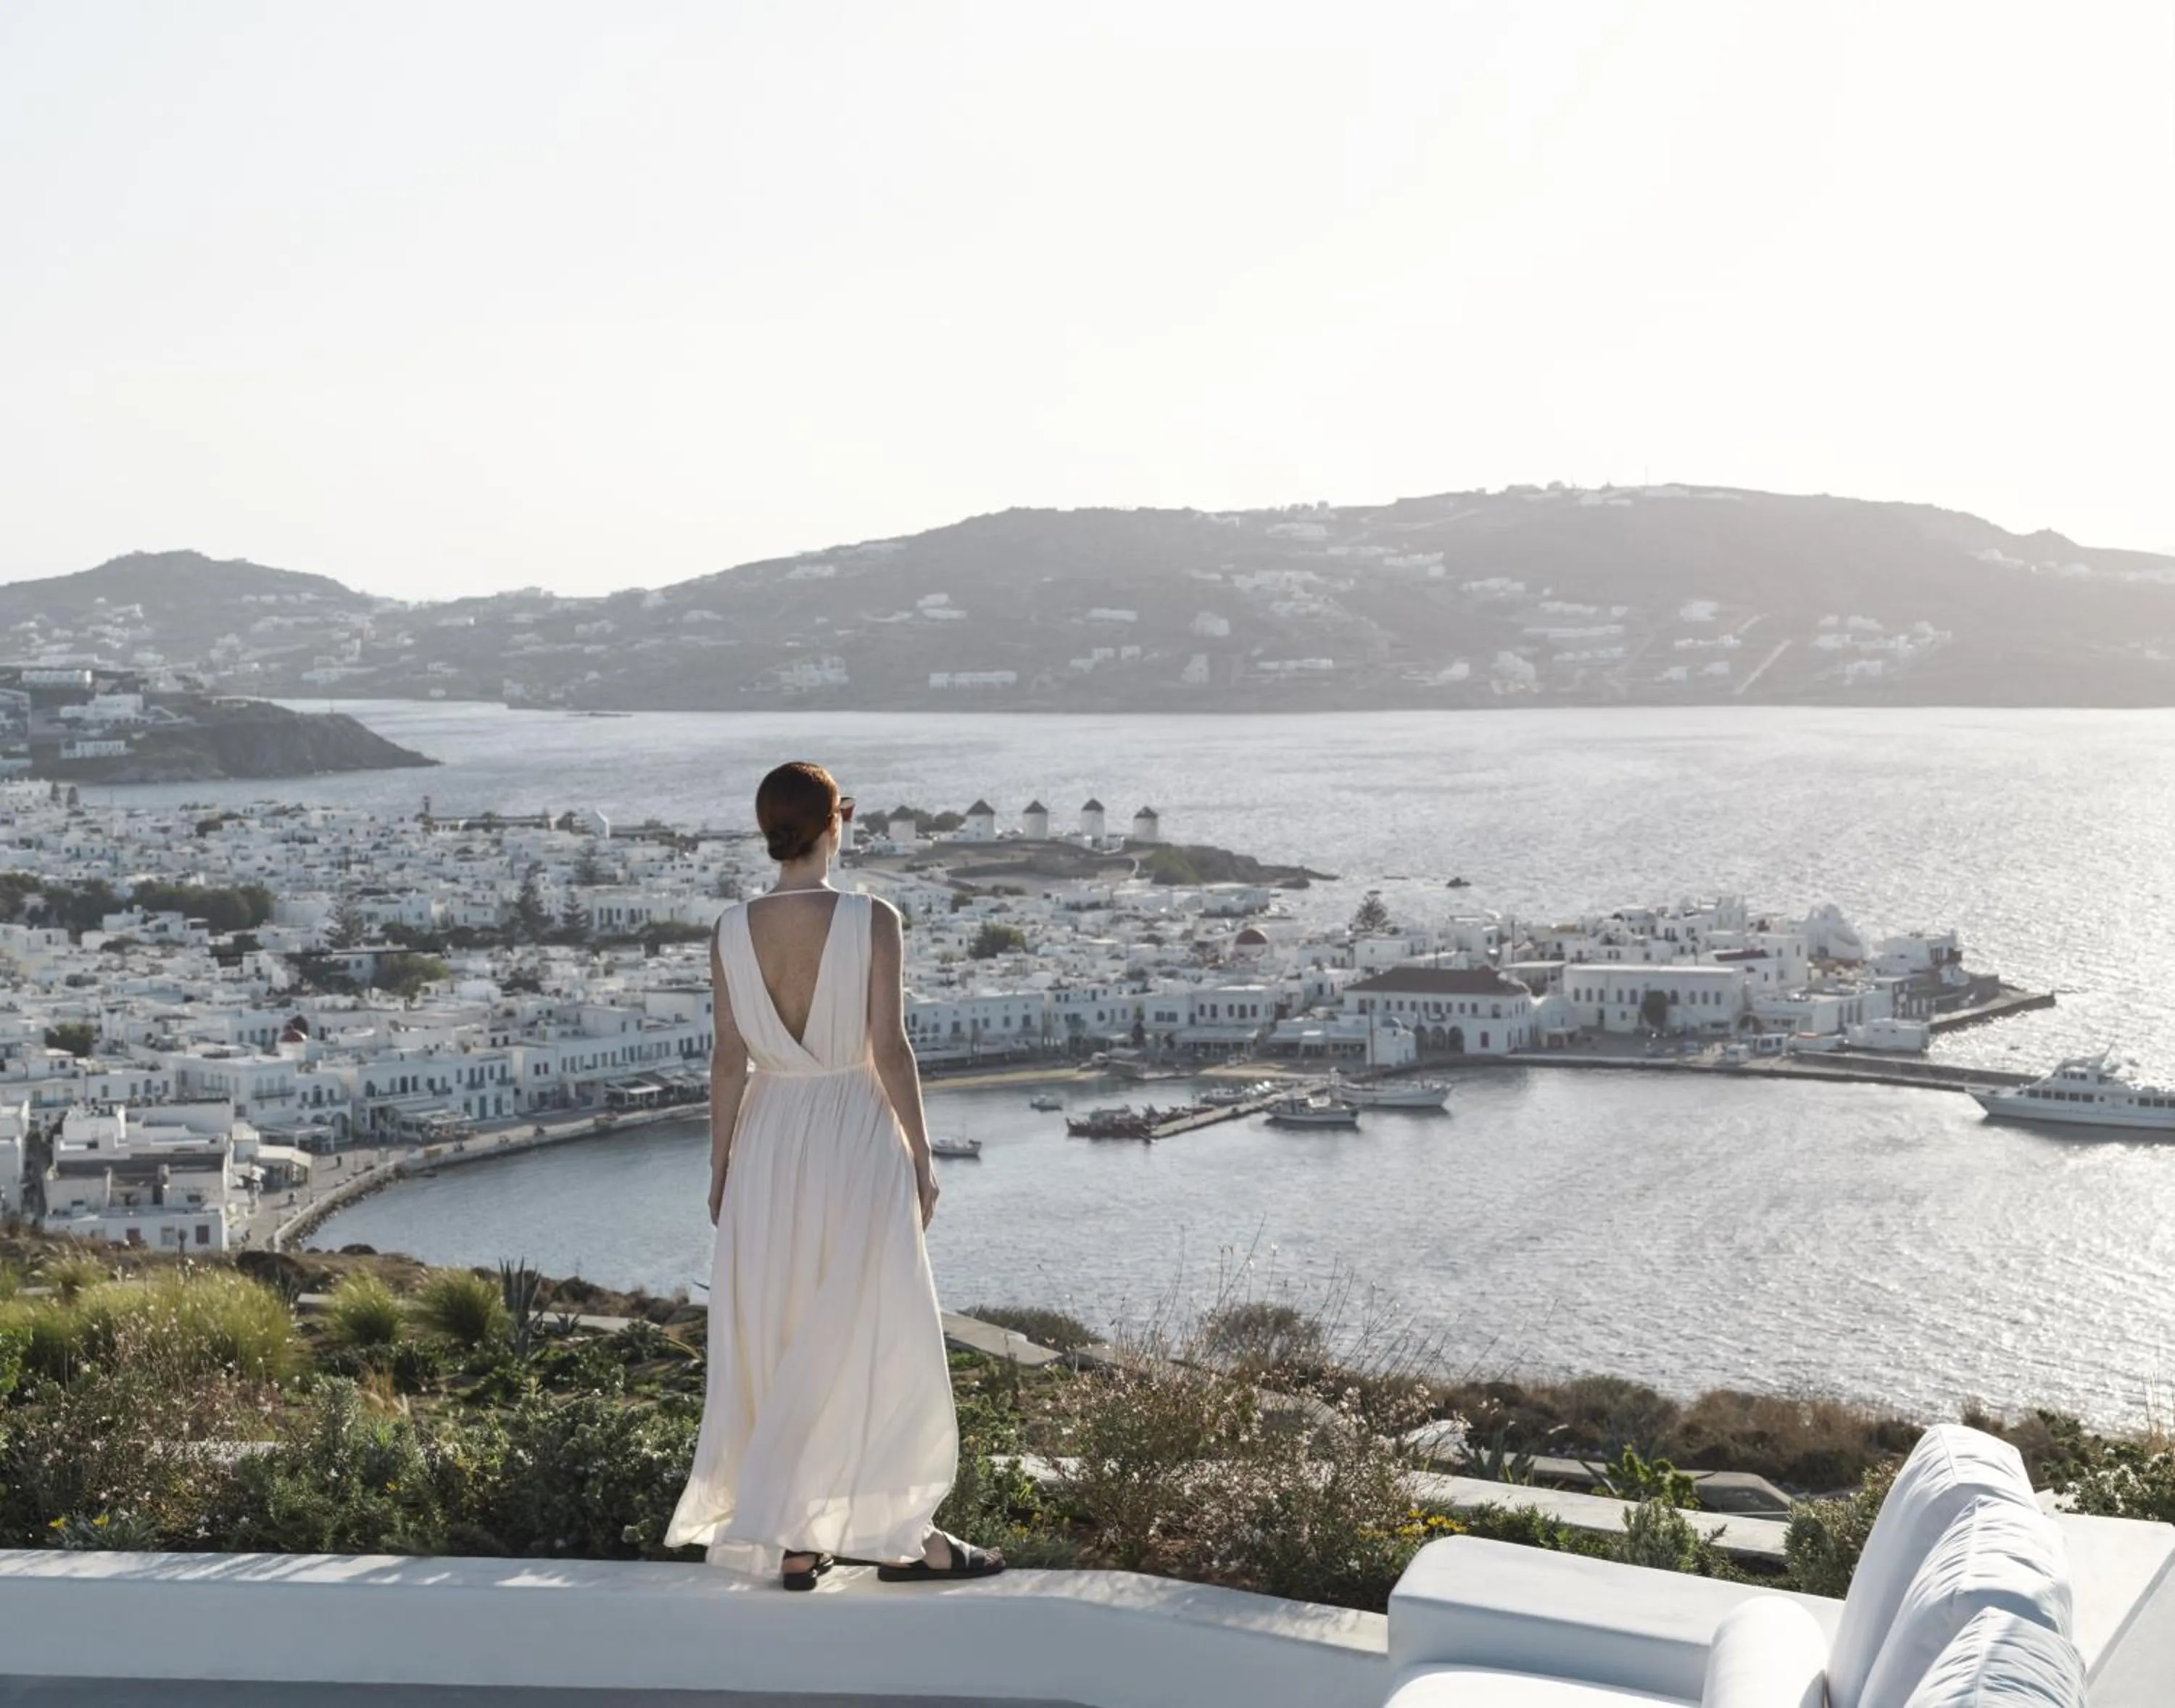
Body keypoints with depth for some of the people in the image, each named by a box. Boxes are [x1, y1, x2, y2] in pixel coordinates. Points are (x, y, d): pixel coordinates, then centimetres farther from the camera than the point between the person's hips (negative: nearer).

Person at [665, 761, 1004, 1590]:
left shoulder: (732, 931, -3)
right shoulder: (871, 921, -13)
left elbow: (728, 1060, 0)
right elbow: (890, 1050, -12)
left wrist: (721, 1168, 9)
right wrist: (921, 1156, -2)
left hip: (769, 1145, 3)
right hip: (856, 1142, -3)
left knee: (776, 1342, 11)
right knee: (876, 1340, 6)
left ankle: (792, 1540, 15)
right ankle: (896, 1532, 11)